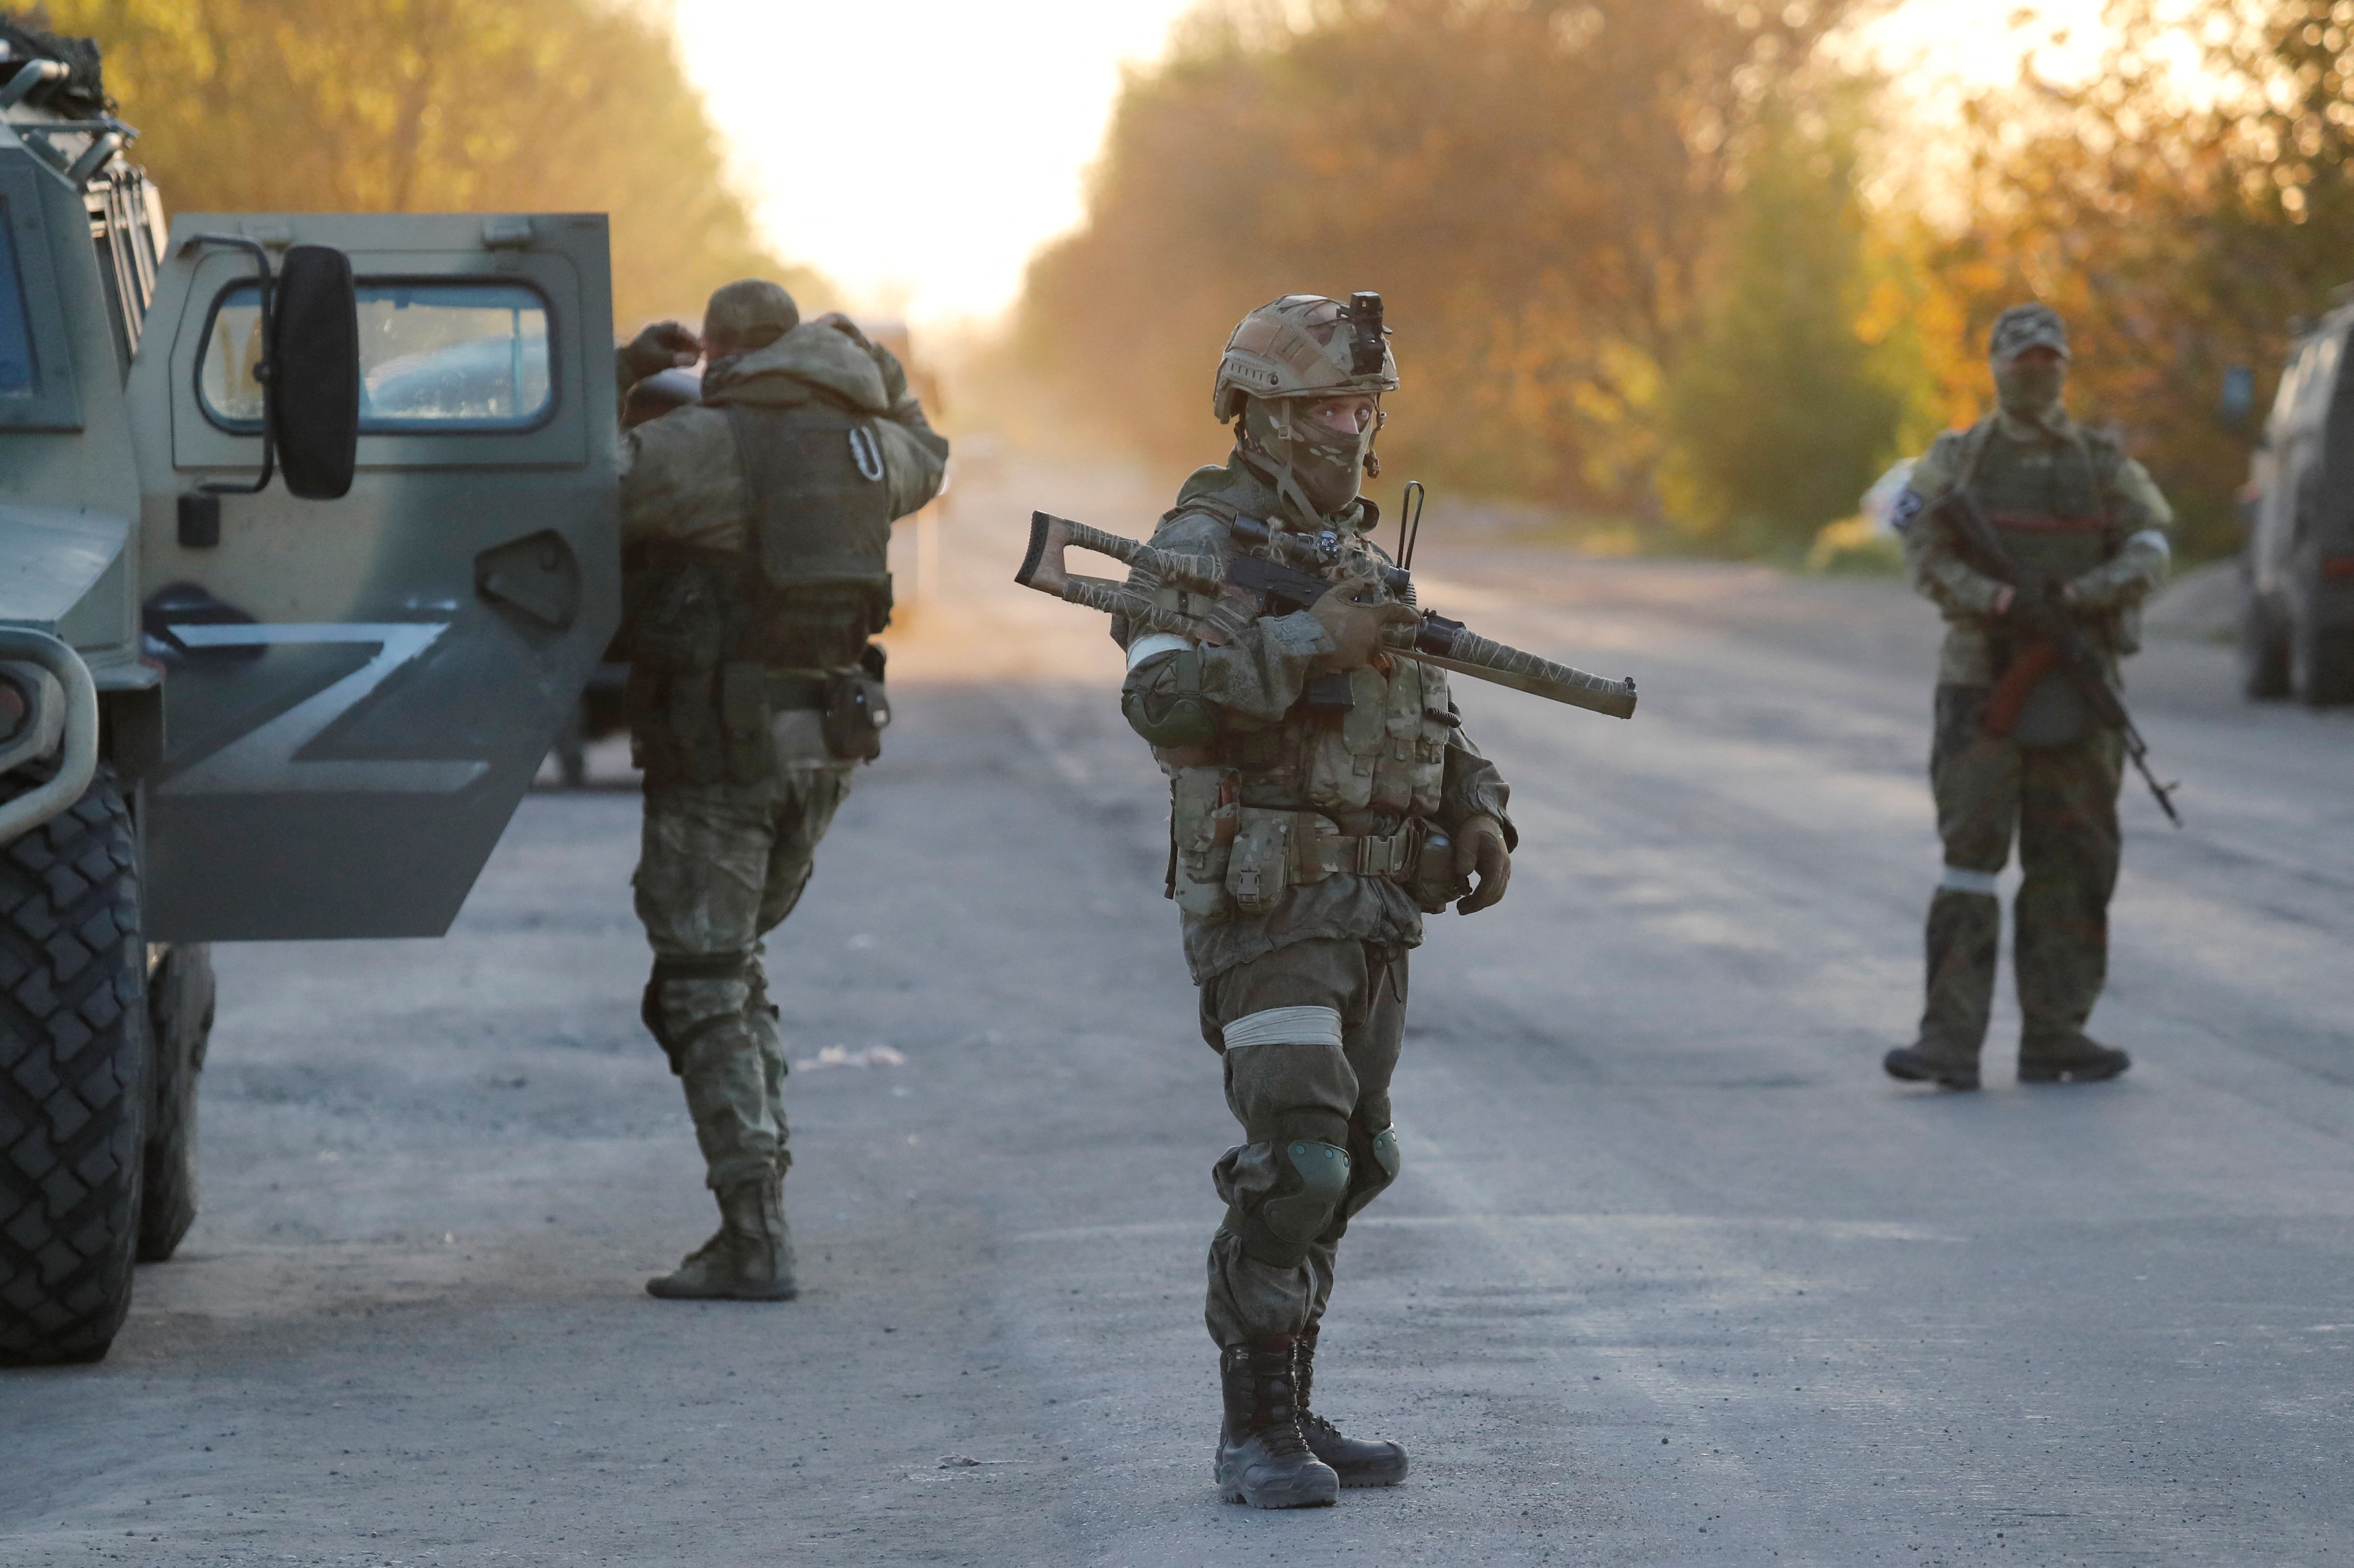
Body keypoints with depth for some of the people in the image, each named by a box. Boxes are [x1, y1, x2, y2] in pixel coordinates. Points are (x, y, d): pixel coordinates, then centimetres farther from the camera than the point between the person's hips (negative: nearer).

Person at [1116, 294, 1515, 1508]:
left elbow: (1430, 712, 26)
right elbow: (1163, 697, -24)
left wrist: (1476, 810, 9)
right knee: (1294, 1164, -15)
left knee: (1350, 1167, 10)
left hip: (1373, 909, 9)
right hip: (1267, 905, -9)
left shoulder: (1360, 547, 17)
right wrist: (1308, 641, -26)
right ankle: (1255, 1432, -9)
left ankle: (1292, 1411, 18)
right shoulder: (1207, 543, -9)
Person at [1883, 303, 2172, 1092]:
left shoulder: (2104, 465, 10)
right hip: (1983, 681, -2)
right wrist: (1989, 597, -22)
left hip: (2077, 689, 2)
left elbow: (2149, 551, -1)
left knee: (2070, 863, 5)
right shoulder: (1957, 460, 6)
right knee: (1970, 852, -9)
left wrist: (2085, 593, -19)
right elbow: (1926, 554, -4)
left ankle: (2054, 1035, 12)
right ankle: (1951, 1041, -13)